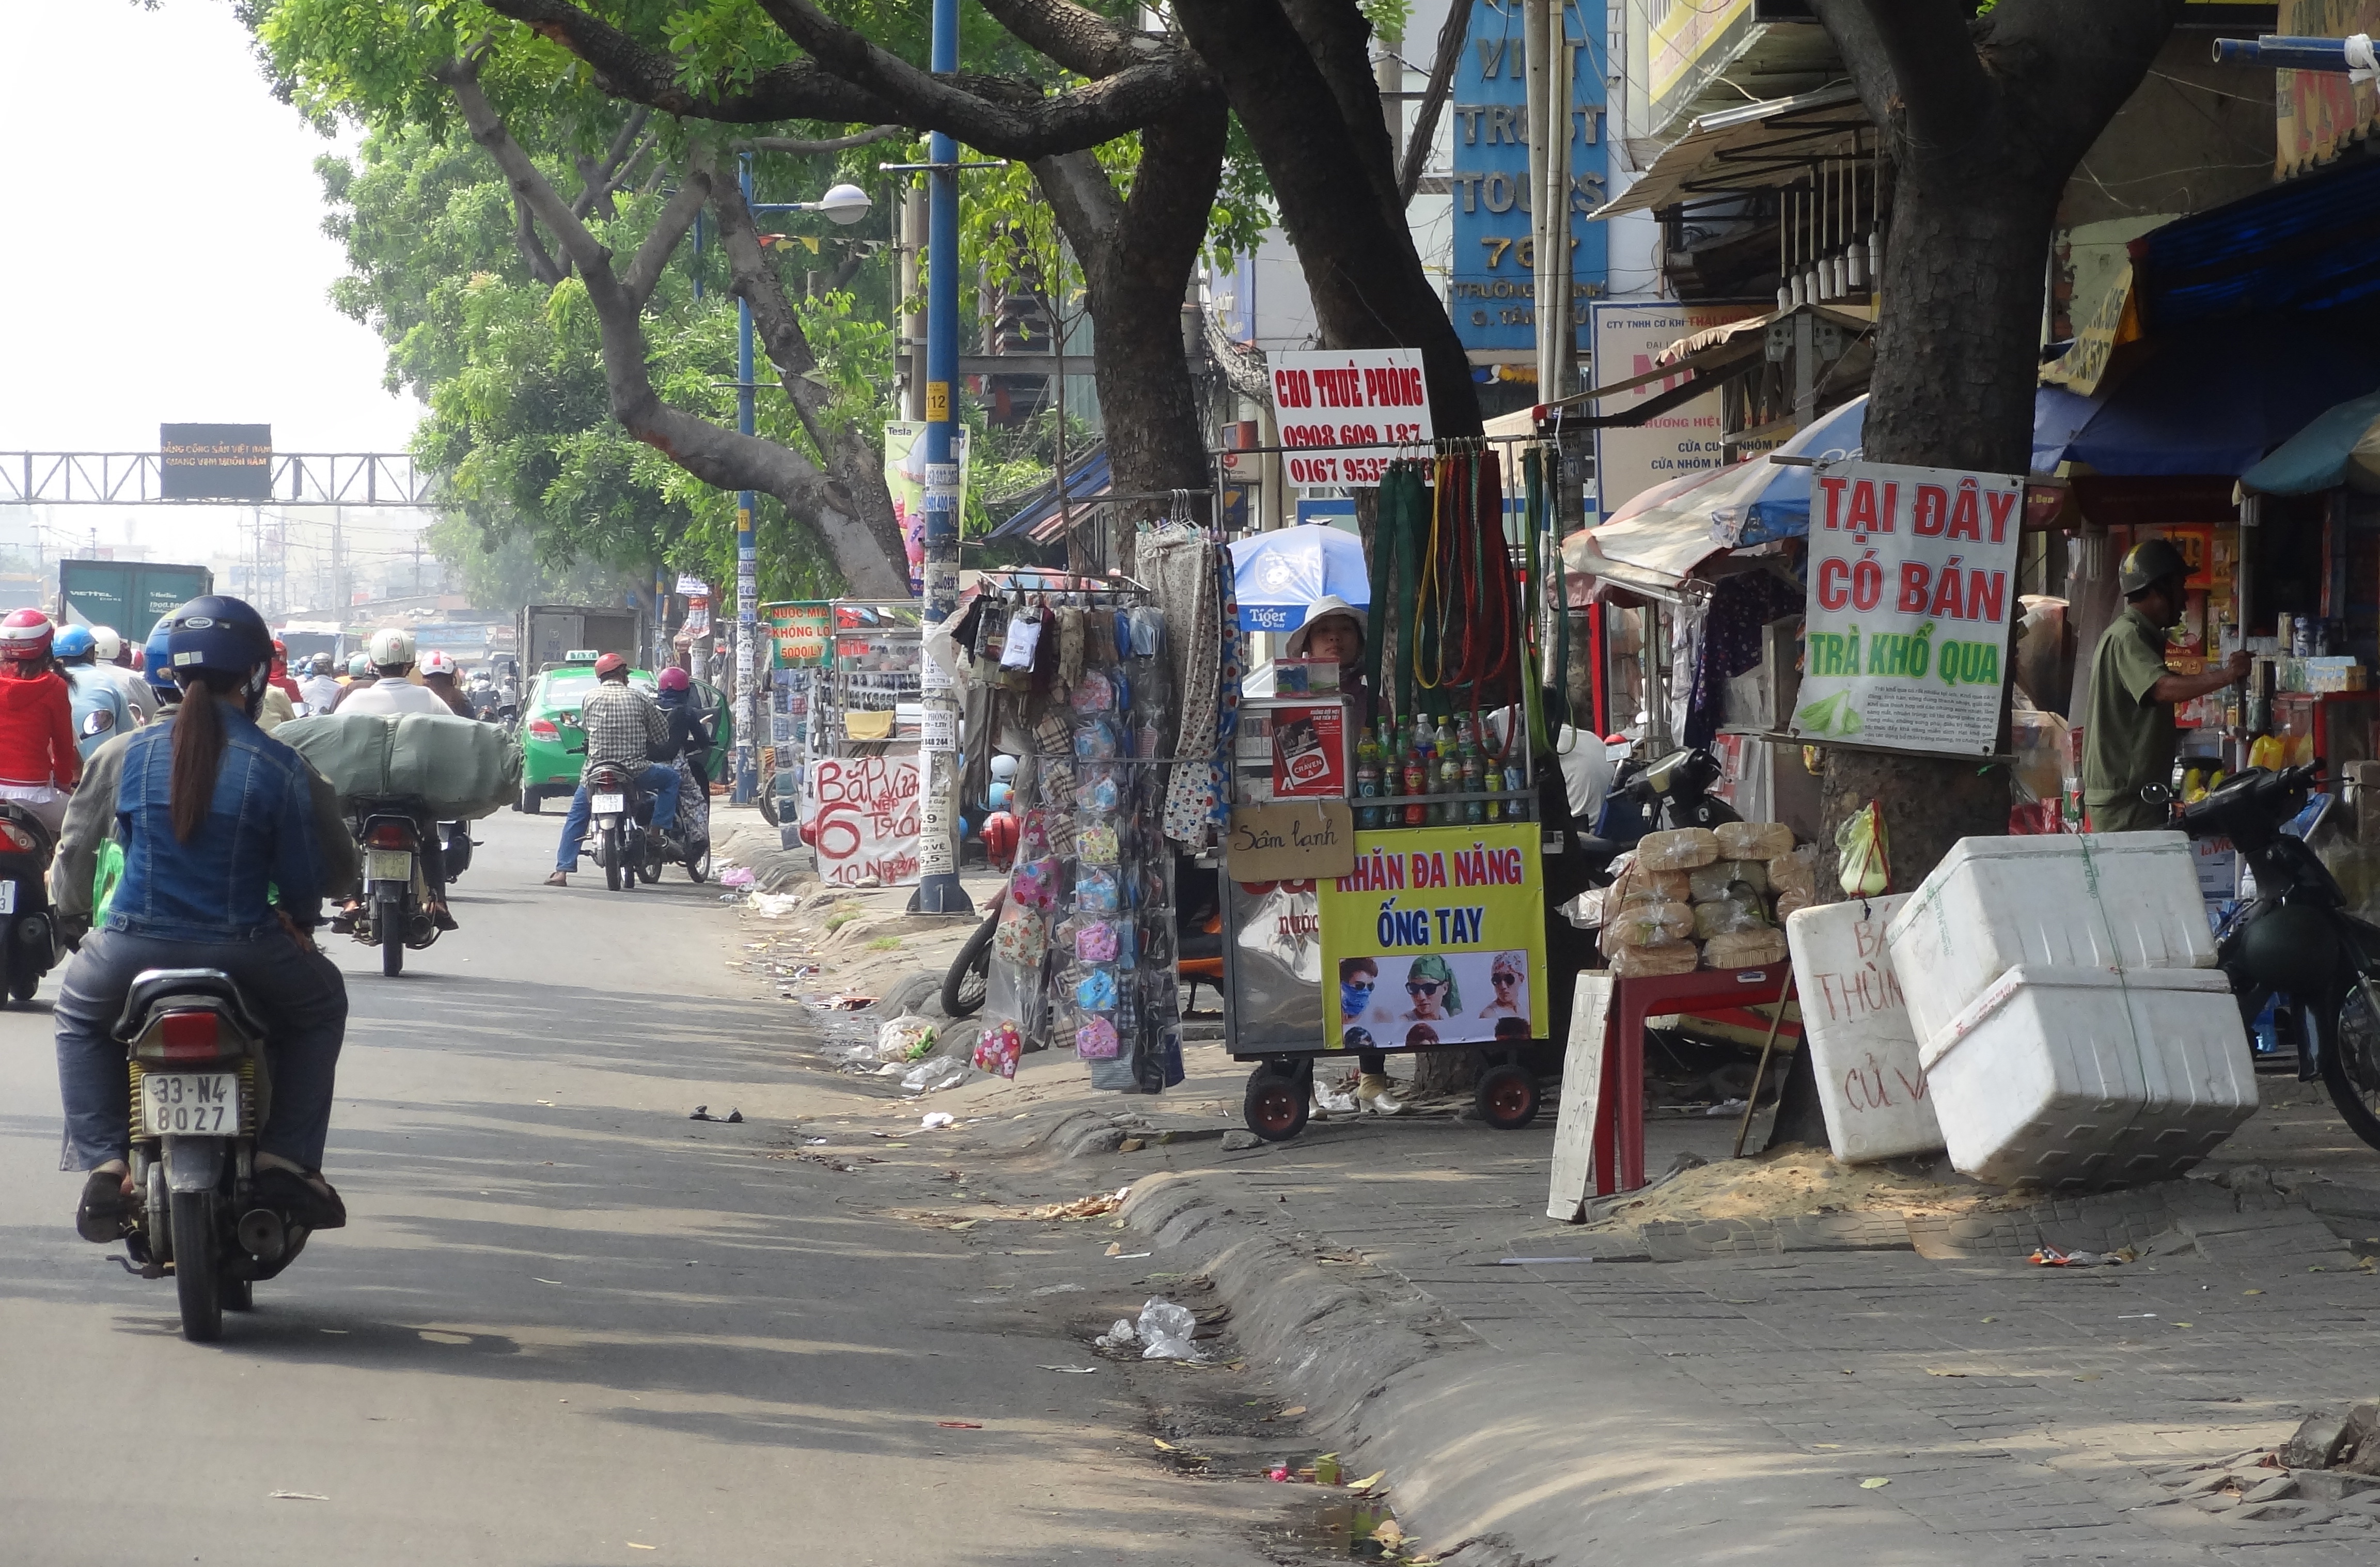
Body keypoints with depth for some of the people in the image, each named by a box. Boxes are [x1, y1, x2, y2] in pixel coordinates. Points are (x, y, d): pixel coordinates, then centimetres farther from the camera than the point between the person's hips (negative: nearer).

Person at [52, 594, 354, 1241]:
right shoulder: (280, 768, -6)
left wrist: (73, 920, 28)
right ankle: (287, 1162, 19)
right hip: (246, 958, -1)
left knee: (79, 1015, 34)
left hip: (134, 952, 1)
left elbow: (75, 847, 8)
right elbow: (319, 874, 0)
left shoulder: (126, 754, -1)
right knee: (321, 1004, 30)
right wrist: (298, 917, 24)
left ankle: (103, 1163, 16)